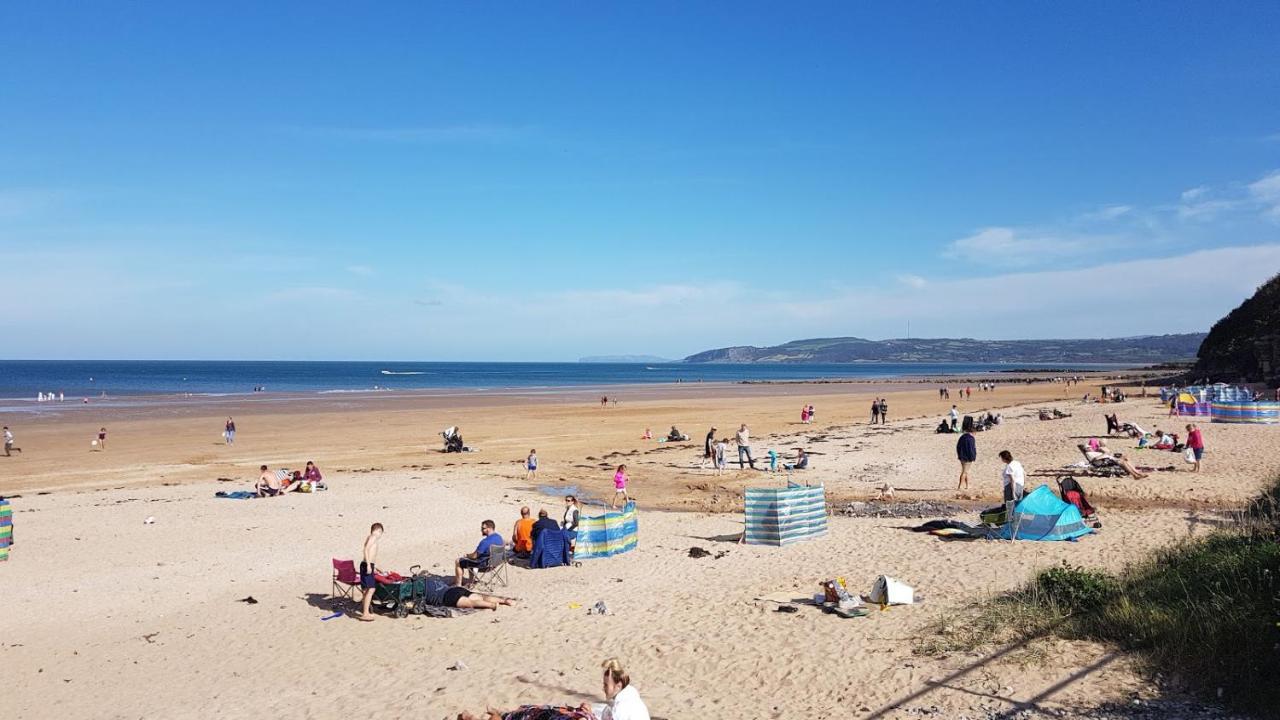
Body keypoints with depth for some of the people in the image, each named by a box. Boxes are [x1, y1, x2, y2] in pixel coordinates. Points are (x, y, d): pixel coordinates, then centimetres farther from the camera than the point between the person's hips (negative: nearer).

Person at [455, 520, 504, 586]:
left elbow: (474, 556, -21)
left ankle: (458, 585, 12)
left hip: (484, 564, -9)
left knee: (458, 562, 6)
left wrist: (467, 555, 1)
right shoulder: (499, 537, -1)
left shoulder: (485, 541, -28)